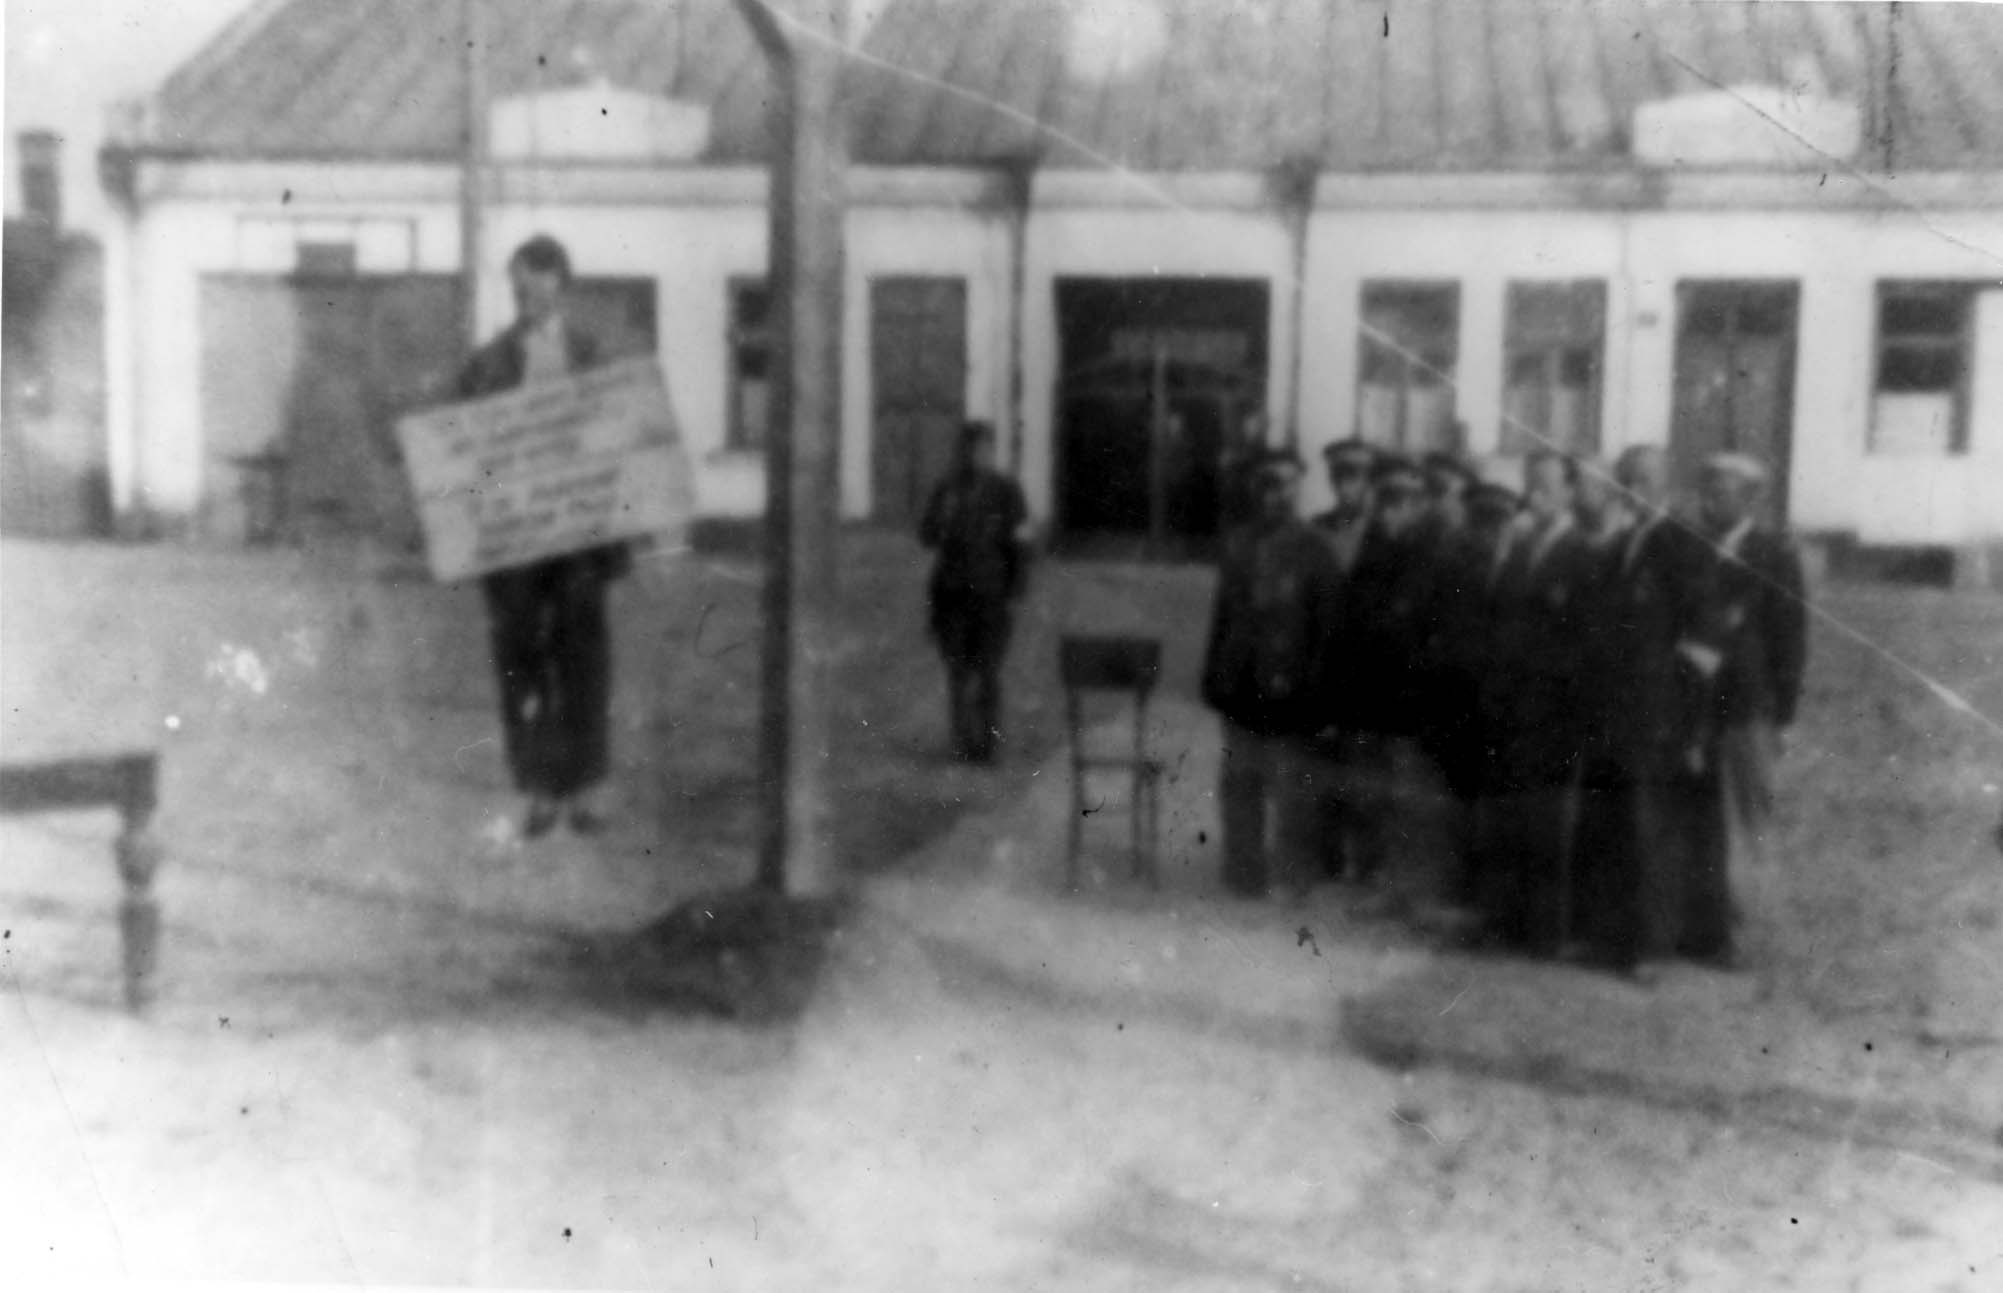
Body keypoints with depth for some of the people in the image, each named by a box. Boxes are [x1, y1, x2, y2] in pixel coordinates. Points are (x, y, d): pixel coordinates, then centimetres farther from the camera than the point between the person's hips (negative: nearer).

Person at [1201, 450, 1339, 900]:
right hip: (1241, 686, 4)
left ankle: (1294, 879, 12)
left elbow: (1324, 624, -5)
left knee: (1291, 787, 0)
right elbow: (1223, 613, 12)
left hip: (1286, 689, -4)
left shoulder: (1312, 549, -3)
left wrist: (1309, 685, -11)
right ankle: (1244, 874, 19)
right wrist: (1214, 675, 7)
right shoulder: (1239, 543, 10)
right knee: (1240, 783, 9)